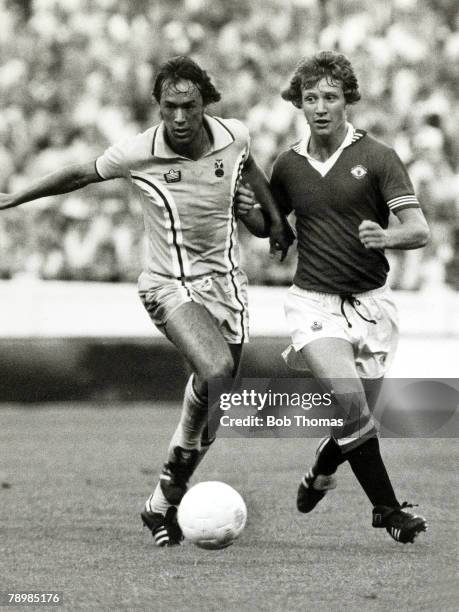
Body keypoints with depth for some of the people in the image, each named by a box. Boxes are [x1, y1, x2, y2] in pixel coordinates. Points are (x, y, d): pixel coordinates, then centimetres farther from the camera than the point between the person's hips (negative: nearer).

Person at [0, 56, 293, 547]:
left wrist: (273, 215, 21)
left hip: (224, 281, 4)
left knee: (215, 407, 7)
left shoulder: (233, 136, -6)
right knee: (216, 371, -30)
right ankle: (182, 458, -8)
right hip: (170, 285, -4)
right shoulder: (136, 154, -15)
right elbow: (82, 174, 3)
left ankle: (164, 505, 23)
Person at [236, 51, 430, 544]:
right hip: (314, 302, 0)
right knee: (352, 406, -21)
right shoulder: (288, 166, 5)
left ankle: (323, 470, 38)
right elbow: (268, 225, 21)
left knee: (361, 417, 6)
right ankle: (387, 507, -8)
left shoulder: (377, 158, -4)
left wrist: (385, 236, -32)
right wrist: (246, 211, -2)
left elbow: (419, 230, -10)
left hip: (370, 301, 0)